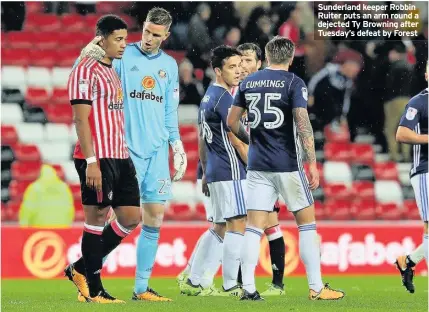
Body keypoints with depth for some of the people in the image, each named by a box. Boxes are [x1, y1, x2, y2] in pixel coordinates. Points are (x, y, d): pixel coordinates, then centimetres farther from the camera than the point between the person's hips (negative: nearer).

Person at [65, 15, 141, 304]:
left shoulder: (114, 72, 19)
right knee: (97, 218, -4)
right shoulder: (86, 71, -9)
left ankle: (81, 268, 18)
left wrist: (123, 157, 20)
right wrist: (91, 161, -21)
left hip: (120, 157, 9)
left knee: (131, 217, 8)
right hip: (98, 159, -9)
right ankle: (93, 290, 3)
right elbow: (81, 119, -15)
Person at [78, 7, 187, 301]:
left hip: (158, 152, 5)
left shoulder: (170, 65, 13)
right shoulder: (123, 56, -2)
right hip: (128, 150, -5)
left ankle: (142, 287, 9)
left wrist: (177, 144, 11)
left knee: (155, 219, 2)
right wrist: (86, 57, -27)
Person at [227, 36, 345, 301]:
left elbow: (232, 121, 13)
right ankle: (316, 288, 6)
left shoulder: (248, 83, 8)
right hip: (287, 165, -4)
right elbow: (302, 123, -16)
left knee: (254, 226, 3)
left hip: (257, 165, 4)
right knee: (307, 222, 6)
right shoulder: (293, 83, -6)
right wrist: (312, 164, -16)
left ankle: (248, 288, -4)